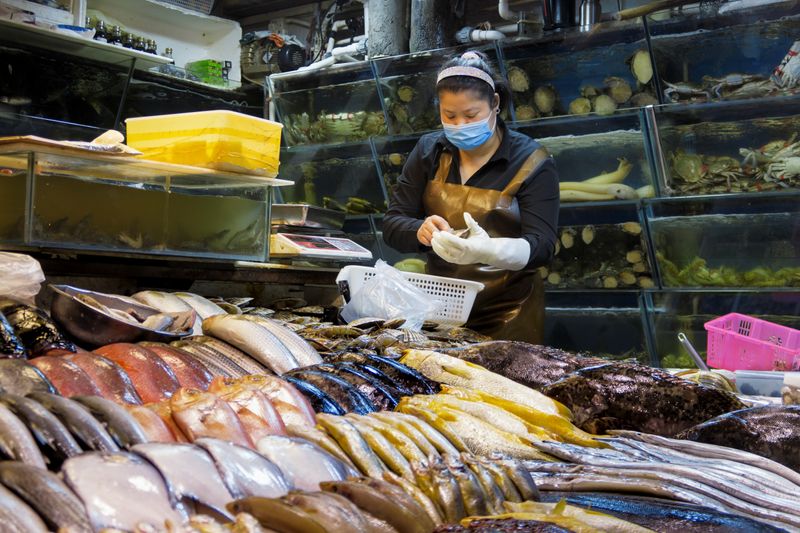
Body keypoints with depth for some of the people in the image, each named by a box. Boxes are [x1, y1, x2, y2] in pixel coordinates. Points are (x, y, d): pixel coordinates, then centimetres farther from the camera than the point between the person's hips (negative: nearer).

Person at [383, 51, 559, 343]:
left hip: (507, 316, -3)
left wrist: (489, 250, -39)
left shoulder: (530, 162, -9)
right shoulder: (428, 151, 1)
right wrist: (421, 232, -26)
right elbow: (392, 226, -3)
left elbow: (541, 246, -19)